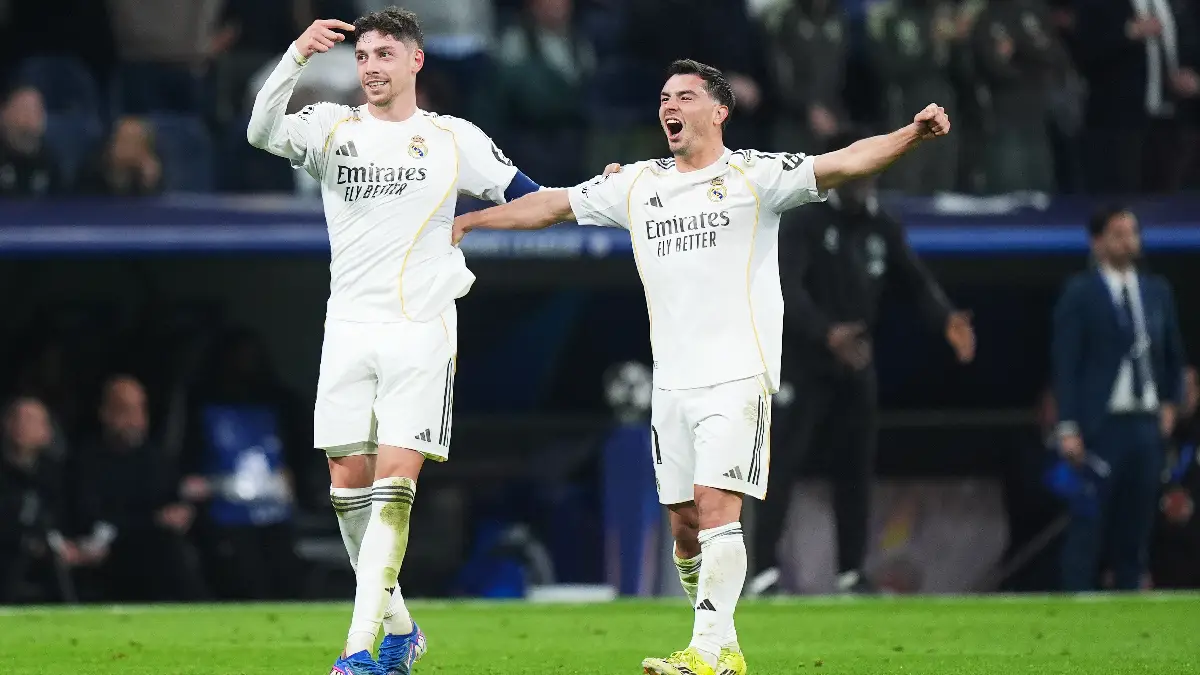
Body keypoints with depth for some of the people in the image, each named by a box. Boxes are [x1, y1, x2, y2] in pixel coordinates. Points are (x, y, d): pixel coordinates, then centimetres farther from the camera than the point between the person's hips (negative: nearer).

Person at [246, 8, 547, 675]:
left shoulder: (454, 139, 7)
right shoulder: (333, 127, 8)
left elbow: (531, 199, 14)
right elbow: (262, 132, -12)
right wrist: (296, 58, -25)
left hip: (422, 331, -3)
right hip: (349, 329, 3)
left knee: (395, 477, -13)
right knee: (348, 479, 1)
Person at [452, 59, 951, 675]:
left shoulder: (753, 175, -3)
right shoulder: (637, 185, 14)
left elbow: (842, 163, -14)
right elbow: (553, 205, 23)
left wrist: (911, 135, -30)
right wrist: (468, 221, 27)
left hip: (738, 375, -6)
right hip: (672, 381, 6)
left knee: (716, 504, -16)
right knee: (684, 521, 6)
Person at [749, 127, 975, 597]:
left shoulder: (882, 229, 8)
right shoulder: (804, 224, -10)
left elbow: (916, 281, 5)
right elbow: (788, 289, -23)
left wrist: (946, 319, -16)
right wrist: (827, 332, -39)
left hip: (857, 368, 6)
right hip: (803, 365, -6)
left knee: (856, 470, 7)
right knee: (782, 465, -9)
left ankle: (851, 572, 14)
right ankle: (765, 571, -11)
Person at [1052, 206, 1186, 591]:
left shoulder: (1157, 291, 13)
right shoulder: (1080, 294, -3)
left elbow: (1173, 354, 23)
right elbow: (1066, 364, -7)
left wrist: (1171, 404, 11)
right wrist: (1068, 428, -13)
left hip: (1147, 426, 5)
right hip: (1102, 426, -5)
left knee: (1136, 528, 6)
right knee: (1089, 527, -7)